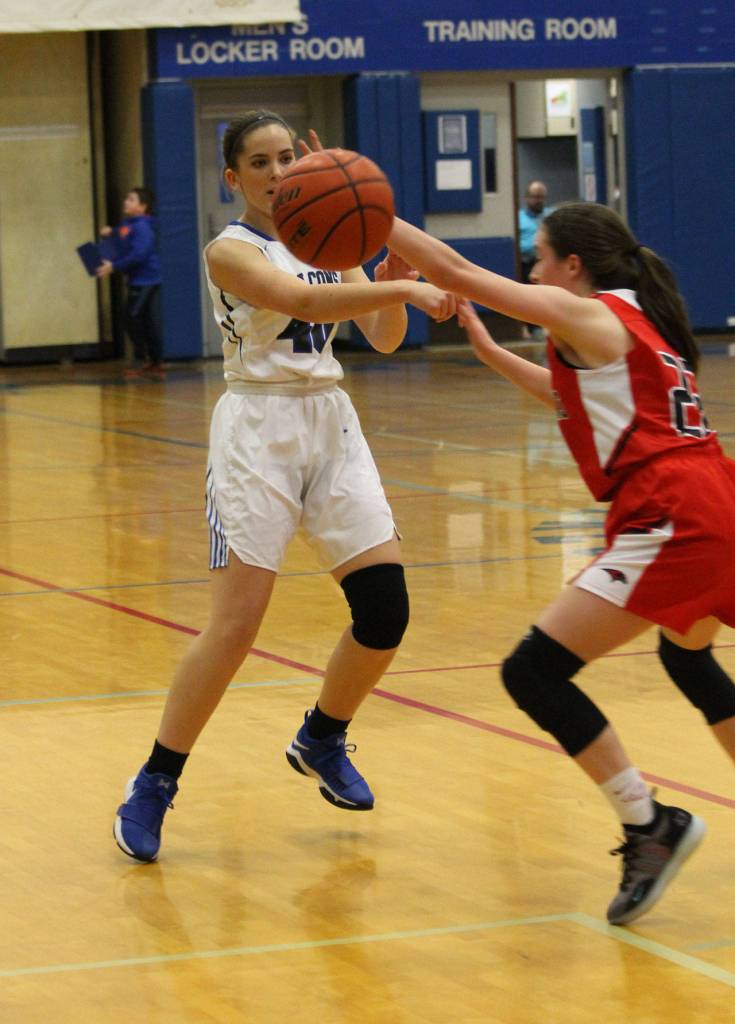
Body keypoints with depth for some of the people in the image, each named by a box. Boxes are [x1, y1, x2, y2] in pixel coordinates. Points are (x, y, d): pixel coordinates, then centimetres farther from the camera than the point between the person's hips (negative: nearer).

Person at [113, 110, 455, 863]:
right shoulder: (231, 251, -8)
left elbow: (383, 340, 7)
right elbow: (301, 301, -27)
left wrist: (392, 288, -13)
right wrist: (401, 290, -35)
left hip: (331, 424, 6)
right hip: (258, 430, -6)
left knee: (386, 609, -1)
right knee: (236, 624, -11)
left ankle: (321, 739, 24)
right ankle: (154, 785, 2)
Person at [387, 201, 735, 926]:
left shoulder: (588, 315, -3)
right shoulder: (633, 321, 22)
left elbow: (455, 272, -7)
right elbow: (572, 397, 39)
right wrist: (486, 348, 38)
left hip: (669, 522, -10)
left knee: (534, 671, -10)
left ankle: (649, 827, -9)